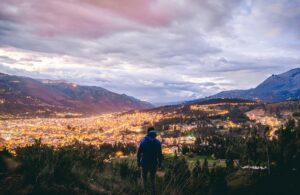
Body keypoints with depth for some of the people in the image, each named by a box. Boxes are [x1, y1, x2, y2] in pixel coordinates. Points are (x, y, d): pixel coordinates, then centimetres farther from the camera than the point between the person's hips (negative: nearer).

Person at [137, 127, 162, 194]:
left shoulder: (143, 142, -10)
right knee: (152, 179, 15)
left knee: (144, 178, 18)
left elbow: (139, 153, -6)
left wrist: (138, 162, 6)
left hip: (144, 163, -1)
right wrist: (160, 163, 8)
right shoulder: (158, 142, -8)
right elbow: (160, 154, -5)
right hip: (154, 164, 1)